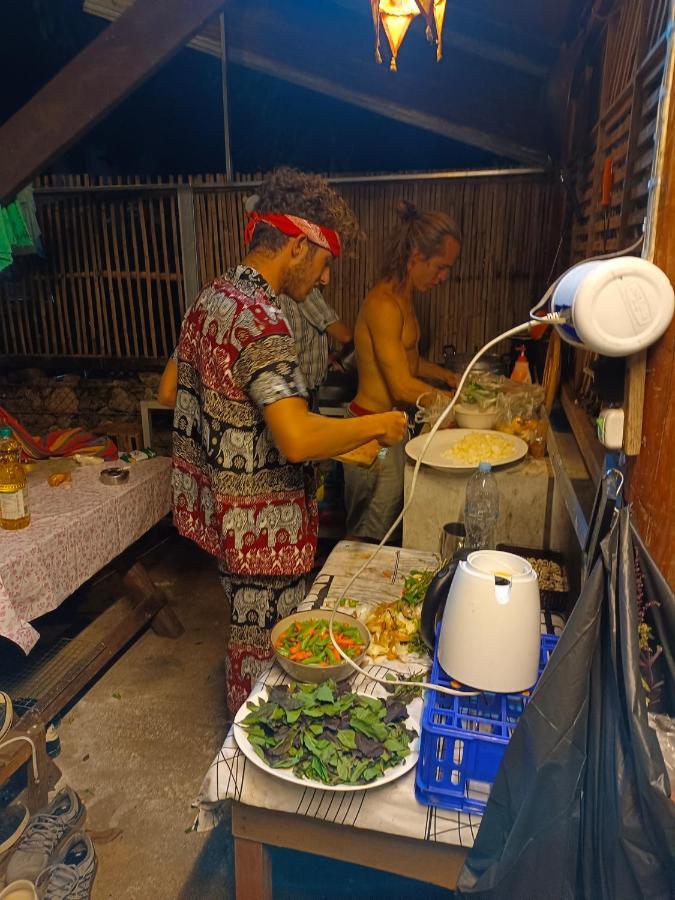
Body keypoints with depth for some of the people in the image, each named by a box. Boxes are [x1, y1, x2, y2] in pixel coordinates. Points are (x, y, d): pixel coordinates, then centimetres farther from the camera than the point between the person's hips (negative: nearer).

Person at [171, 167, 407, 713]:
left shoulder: (210, 300, 5)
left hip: (216, 502, 10)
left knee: (250, 632, 27)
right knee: (265, 649, 11)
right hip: (262, 525, -10)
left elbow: (171, 391, 15)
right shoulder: (261, 320, -25)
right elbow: (298, 440, -35)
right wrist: (378, 426, -18)